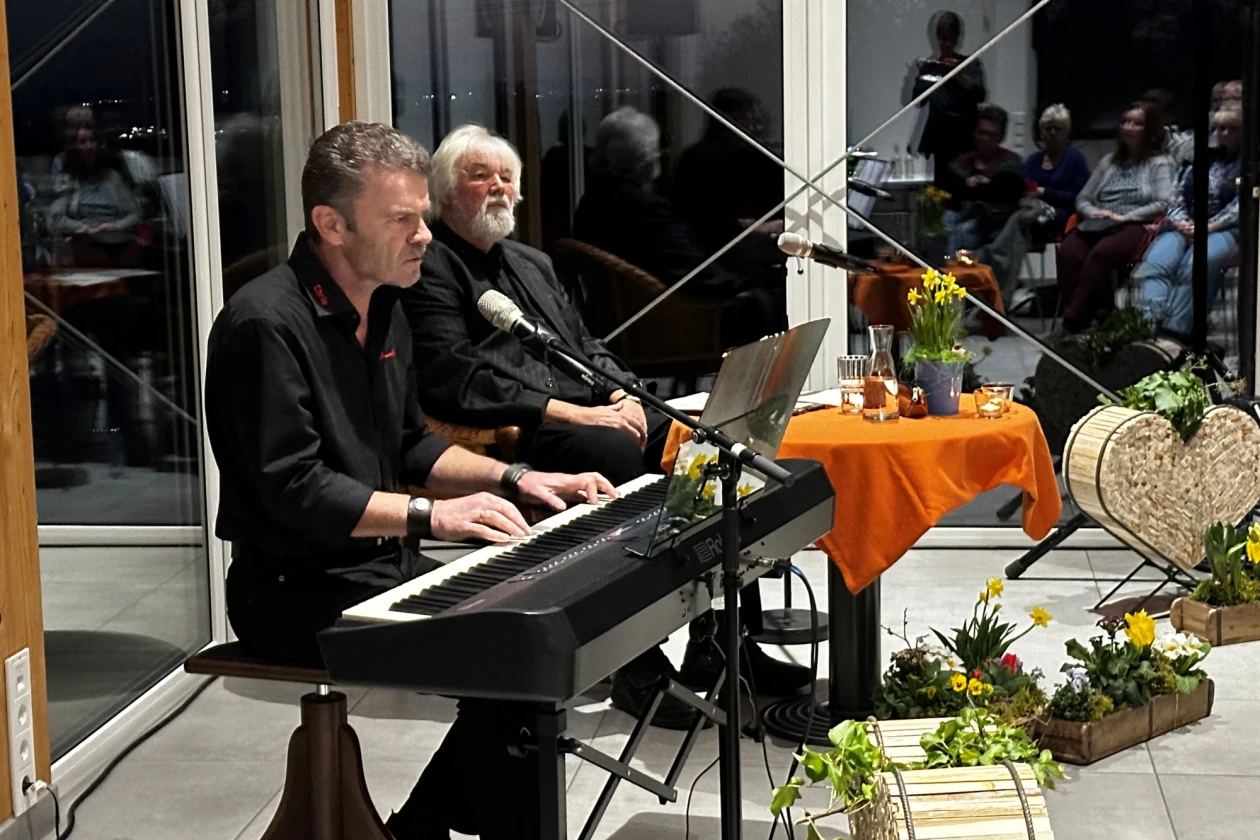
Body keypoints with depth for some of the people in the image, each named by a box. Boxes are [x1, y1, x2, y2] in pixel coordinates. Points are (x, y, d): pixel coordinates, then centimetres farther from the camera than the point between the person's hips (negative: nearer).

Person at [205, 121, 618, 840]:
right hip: (295, 591, -9)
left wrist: (512, 479, 7)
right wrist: (430, 516, -28)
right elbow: (293, 489, -24)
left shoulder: (383, 308, 12)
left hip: (382, 566, 9)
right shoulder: (268, 322, -18)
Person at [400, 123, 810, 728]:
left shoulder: (533, 263, 29)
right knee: (615, 453, -36)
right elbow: (456, 382, -13)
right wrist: (567, 412, -18)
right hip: (510, 436, -8)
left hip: (586, 414, 8)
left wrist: (621, 393, 4)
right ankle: (638, 667, -32)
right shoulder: (431, 269, 0)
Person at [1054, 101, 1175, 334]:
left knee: (1101, 253, -37)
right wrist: (1093, 212, 1)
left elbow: (1164, 203, -4)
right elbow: (1082, 199, 25)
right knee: (1067, 252, -30)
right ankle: (1086, 315, -34)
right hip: (1097, 225, 5)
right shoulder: (1108, 162, 29)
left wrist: (1125, 217, -12)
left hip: (1135, 227, -5)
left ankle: (1073, 320, -38)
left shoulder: (1160, 163, 12)